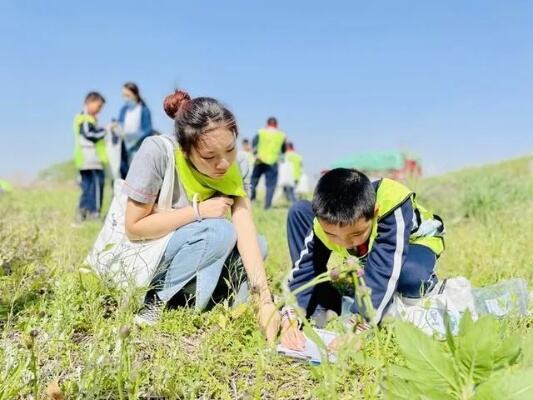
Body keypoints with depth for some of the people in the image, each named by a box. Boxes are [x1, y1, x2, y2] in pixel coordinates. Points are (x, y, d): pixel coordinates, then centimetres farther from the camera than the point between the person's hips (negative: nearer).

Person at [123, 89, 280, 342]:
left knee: (257, 246, -11)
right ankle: (153, 304, -14)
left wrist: (264, 301, -31)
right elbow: (134, 227, -23)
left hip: (174, 258, 6)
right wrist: (198, 210, -27)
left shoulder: (236, 167, -14)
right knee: (219, 233, -27)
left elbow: (246, 232, -22)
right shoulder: (156, 152, -28)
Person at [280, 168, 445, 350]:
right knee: (299, 212, -15)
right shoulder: (325, 221, -29)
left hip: (414, 241, -4)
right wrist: (290, 317, -39)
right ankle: (322, 306, -11)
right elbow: (304, 267, -26)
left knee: (411, 275, -43)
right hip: (367, 252, 4)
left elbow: (382, 270, -47)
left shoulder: (393, 207, -42)